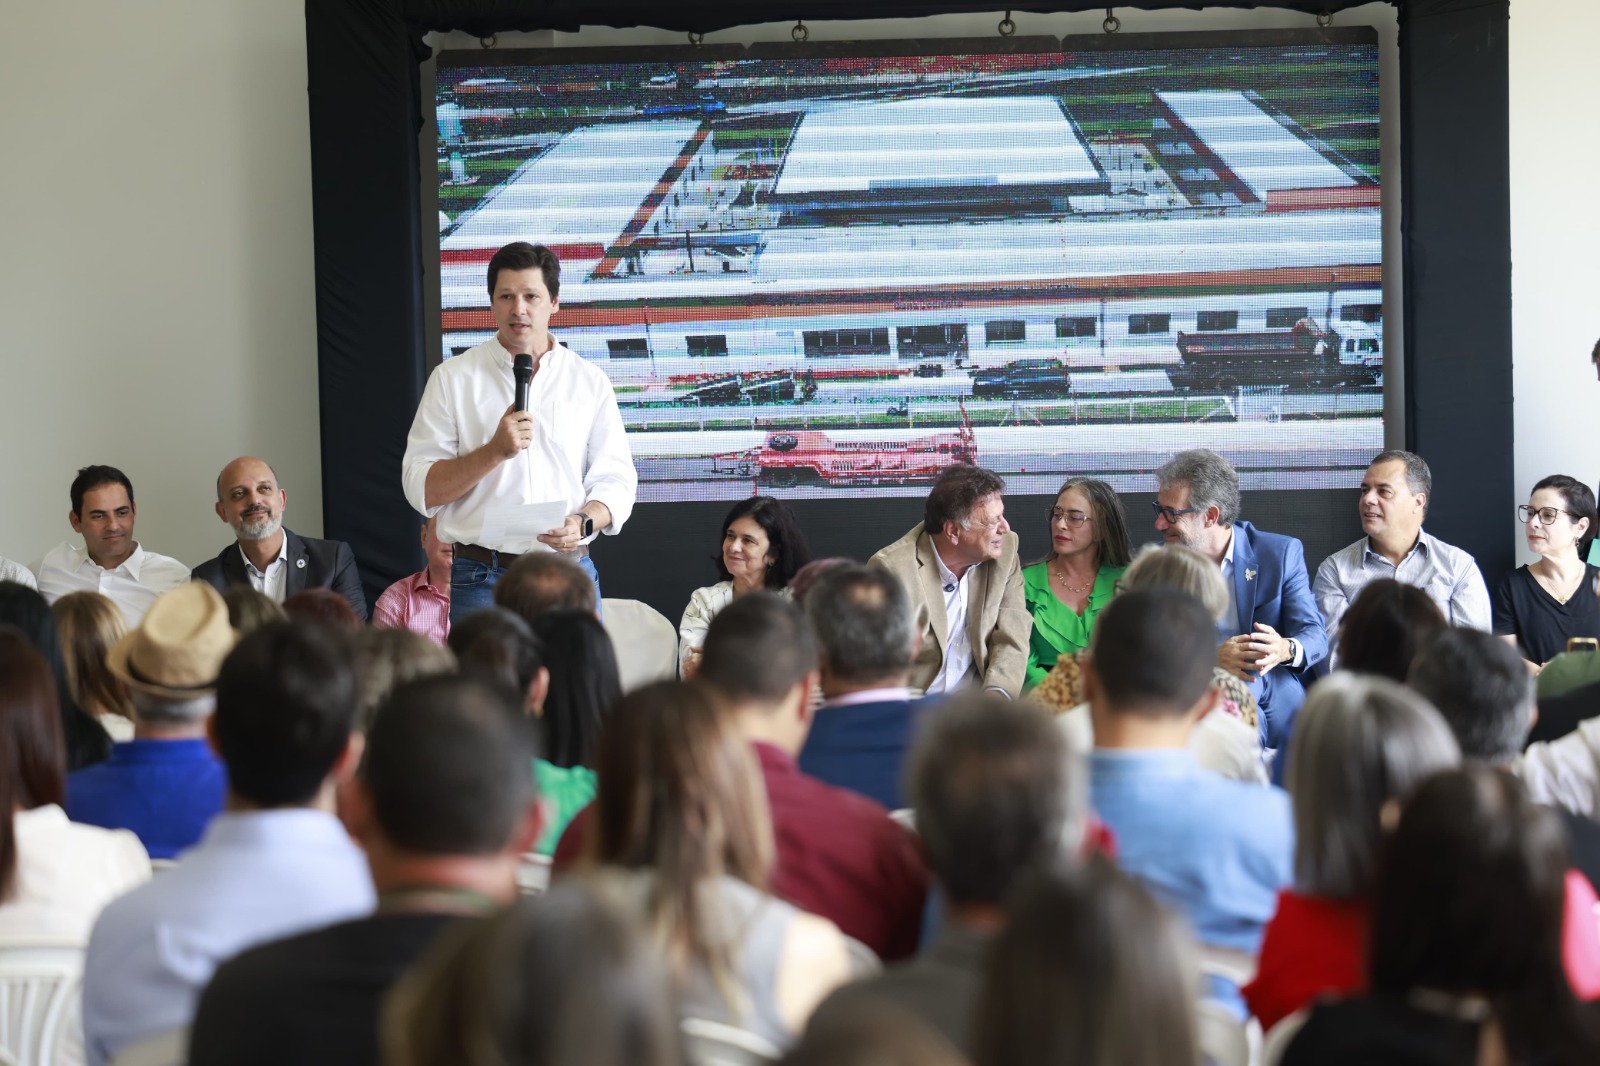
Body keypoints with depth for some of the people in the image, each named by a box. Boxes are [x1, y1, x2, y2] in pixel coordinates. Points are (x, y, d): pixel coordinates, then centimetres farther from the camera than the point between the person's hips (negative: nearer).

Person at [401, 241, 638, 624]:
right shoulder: (453, 379, 5)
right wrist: (496, 450, -14)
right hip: (481, 578, -1)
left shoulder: (590, 382, 10)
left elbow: (615, 479, 8)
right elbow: (420, 488, -1)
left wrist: (582, 523, -13)